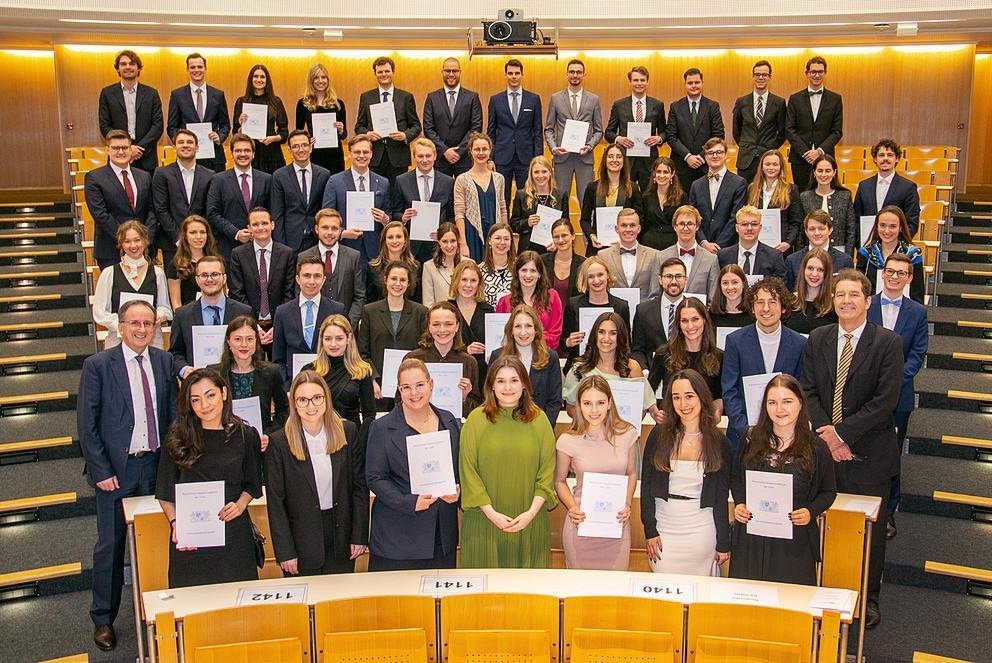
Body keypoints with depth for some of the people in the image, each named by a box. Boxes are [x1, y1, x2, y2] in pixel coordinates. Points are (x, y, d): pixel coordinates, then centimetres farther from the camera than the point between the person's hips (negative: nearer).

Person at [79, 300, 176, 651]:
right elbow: (86, 424, -7)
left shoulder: (165, 361, 4)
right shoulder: (98, 365, -7)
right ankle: (103, 618, 24)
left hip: (157, 465, 3)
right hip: (116, 468, -3)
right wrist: (101, 471, -11)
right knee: (110, 545, 7)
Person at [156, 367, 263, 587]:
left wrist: (240, 505, -5)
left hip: (233, 530, 0)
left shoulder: (246, 435, 2)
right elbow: (165, 492, 5)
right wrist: (175, 523, -8)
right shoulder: (178, 437, 1)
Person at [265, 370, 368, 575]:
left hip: (342, 537, 2)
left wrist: (360, 536, -1)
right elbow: (275, 501, -6)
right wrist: (285, 552, -9)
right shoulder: (279, 442, -9)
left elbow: (360, 486, 1)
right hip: (302, 541, -2)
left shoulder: (348, 432, -3)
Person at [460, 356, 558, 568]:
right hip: (484, 520, -1)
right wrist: (491, 513, -11)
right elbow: (468, 472, -5)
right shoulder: (476, 419, -3)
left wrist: (532, 512, -10)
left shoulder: (539, 419, 2)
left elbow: (547, 471, 0)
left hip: (530, 522, 1)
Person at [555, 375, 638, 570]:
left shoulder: (627, 434, -4)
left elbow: (631, 473, 10)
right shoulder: (568, 441, -9)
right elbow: (559, 481, 5)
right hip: (581, 523, -1)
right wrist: (571, 507, -11)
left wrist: (627, 505, -4)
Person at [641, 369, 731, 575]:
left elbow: (721, 497, 4)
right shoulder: (659, 435, -2)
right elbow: (646, 486, 1)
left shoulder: (719, 442, -1)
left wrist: (723, 543, 5)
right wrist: (649, 530, -4)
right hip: (663, 527, 0)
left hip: (701, 529, 0)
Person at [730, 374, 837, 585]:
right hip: (751, 539, 2)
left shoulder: (816, 448, -4)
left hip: (795, 542, -2)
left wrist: (811, 512, -11)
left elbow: (828, 491, 6)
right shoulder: (751, 439, 2)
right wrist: (739, 504, -4)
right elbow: (736, 478, 14)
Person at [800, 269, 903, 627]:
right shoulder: (817, 339, 6)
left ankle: (868, 599, 25)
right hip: (824, 448, 3)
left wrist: (842, 431, -16)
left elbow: (886, 401, -13)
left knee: (869, 529, 9)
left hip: (868, 453, -3)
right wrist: (825, 433, -11)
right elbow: (808, 391, 3)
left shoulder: (888, 342, -7)